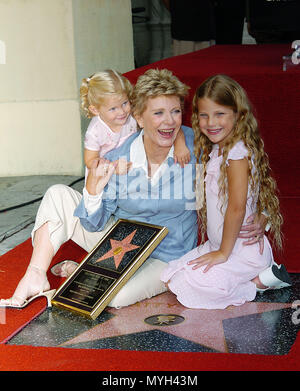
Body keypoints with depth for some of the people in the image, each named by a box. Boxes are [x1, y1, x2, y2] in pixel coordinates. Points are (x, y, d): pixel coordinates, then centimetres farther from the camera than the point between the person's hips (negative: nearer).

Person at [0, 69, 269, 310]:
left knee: (116, 296, -32)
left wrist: (258, 220, -21)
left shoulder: (196, 147, -20)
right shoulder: (116, 160, -16)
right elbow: (94, 225, -10)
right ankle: (36, 279, -2)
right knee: (58, 195, -10)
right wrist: (93, 191, -31)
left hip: (165, 256, -3)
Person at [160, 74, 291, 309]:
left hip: (243, 250, -10)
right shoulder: (215, 149, 5)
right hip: (220, 245, 10)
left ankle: (260, 281, -3)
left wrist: (223, 252, -17)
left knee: (183, 285, -12)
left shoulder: (238, 152, -22)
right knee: (170, 277, 9)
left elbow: (237, 209, -25)